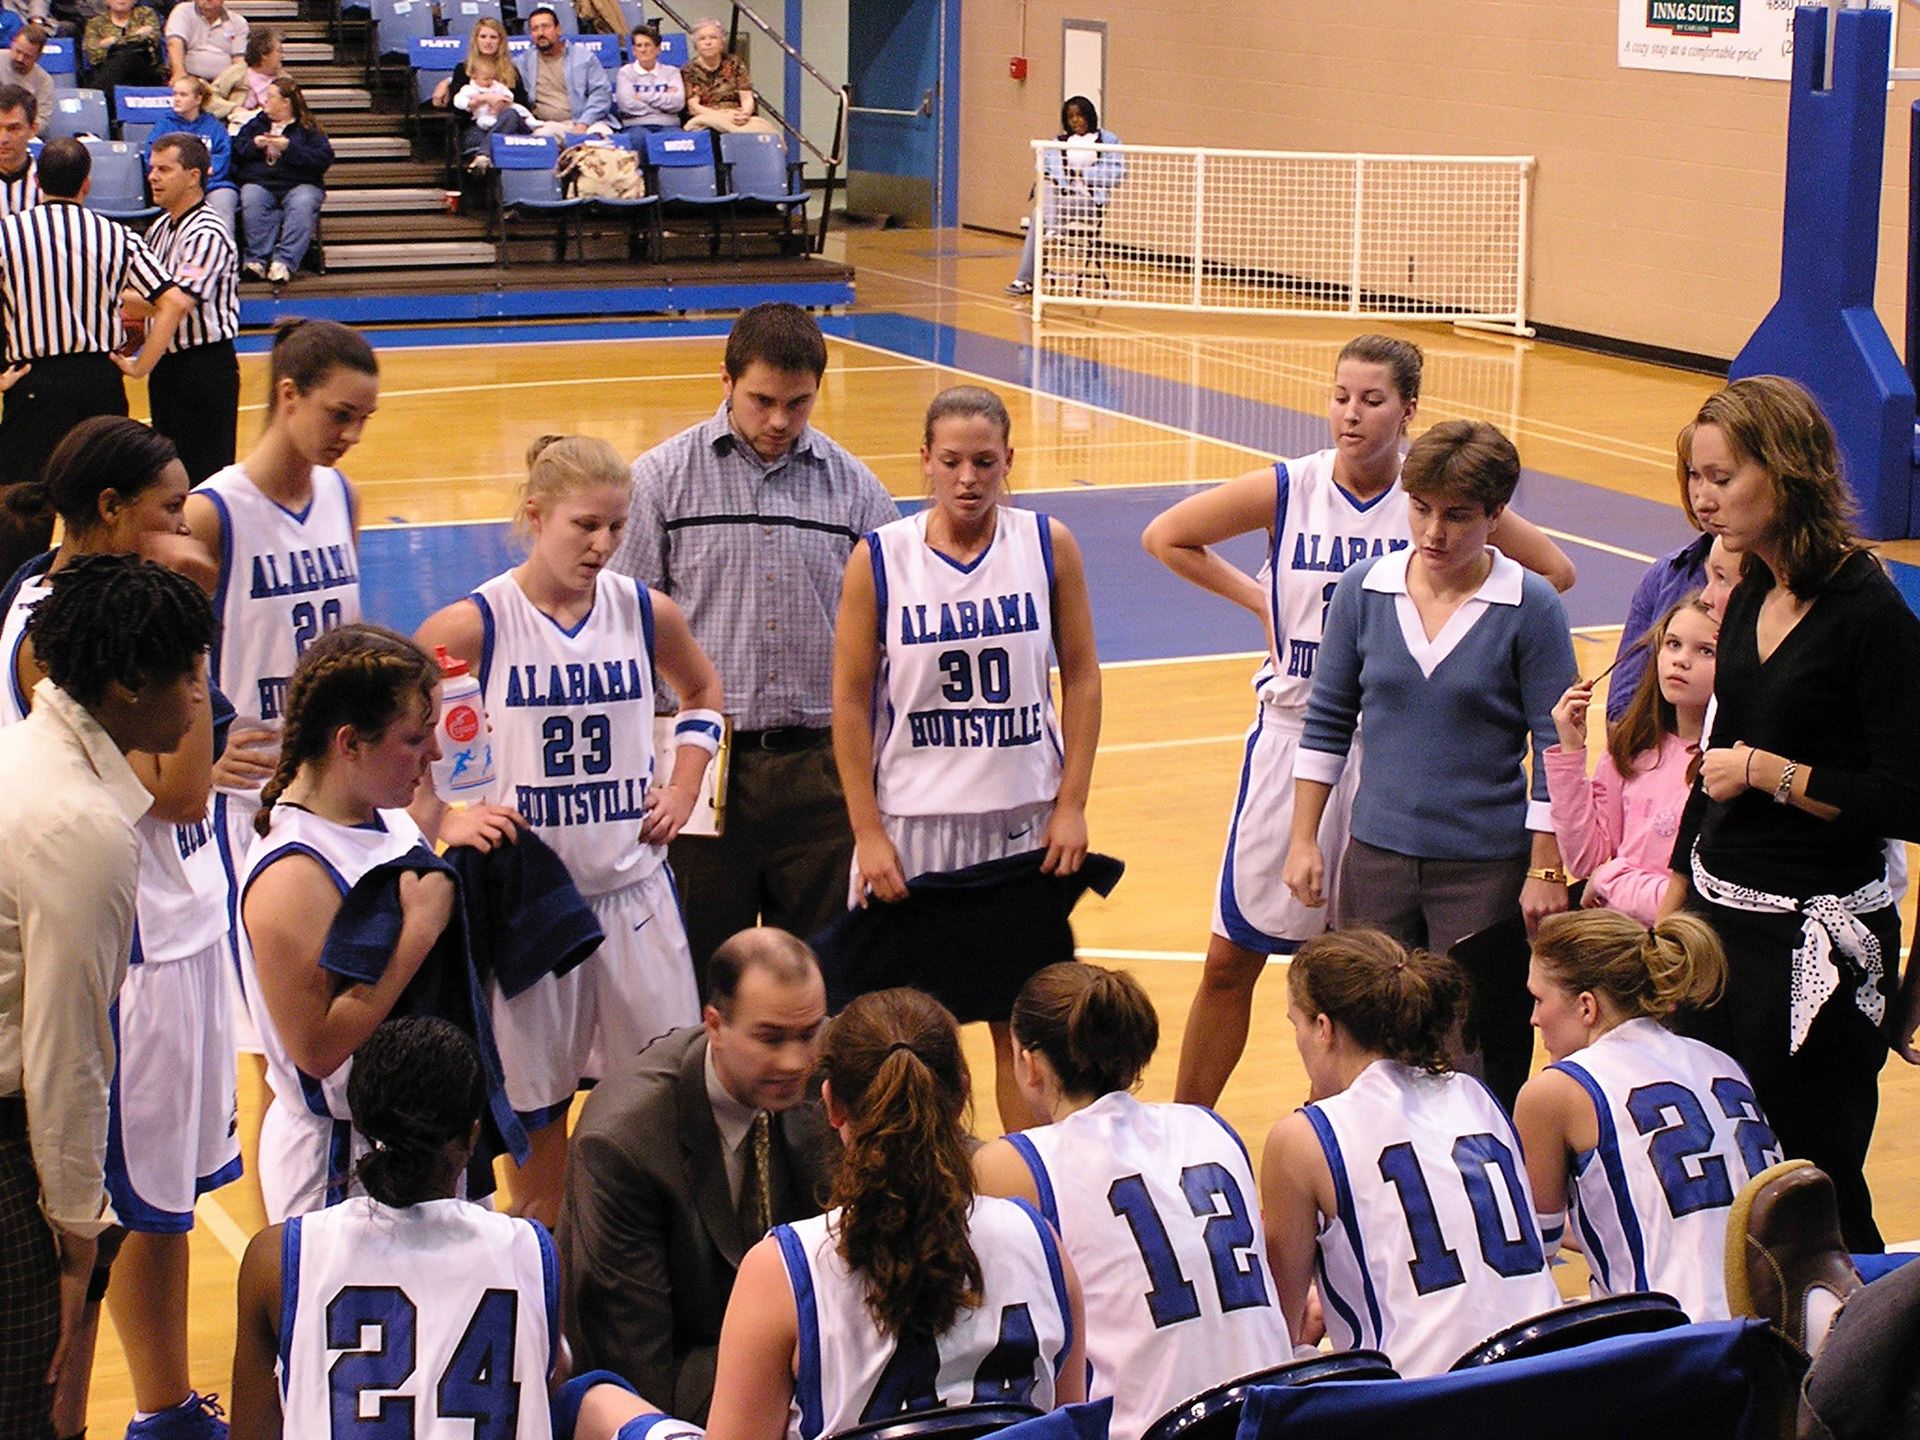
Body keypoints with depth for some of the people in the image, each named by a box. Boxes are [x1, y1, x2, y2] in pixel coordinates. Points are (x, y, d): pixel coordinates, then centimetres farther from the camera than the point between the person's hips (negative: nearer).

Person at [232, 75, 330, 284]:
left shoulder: (308, 128, 12)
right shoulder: (256, 123, 24)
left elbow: (324, 158, -4)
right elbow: (235, 153, 16)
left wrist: (290, 148, -11)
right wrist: (254, 145, -3)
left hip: (299, 184, -2)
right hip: (260, 182, 2)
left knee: (302, 204, -36)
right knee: (252, 200, -33)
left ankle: (284, 262, -42)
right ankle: (258, 259, -39)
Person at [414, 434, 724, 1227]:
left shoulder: (646, 613, 0)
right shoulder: (478, 624, -11)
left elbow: (701, 692, 21)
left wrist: (683, 785, 9)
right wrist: (433, 822, -10)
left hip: (633, 886, 3)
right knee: (535, 1104, 8)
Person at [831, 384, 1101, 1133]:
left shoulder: (1048, 546, -1)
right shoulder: (878, 559, -5)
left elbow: (1082, 678, 4)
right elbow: (850, 704, -3)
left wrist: (1071, 806, -2)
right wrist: (868, 835, -7)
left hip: (1025, 821, 1)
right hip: (912, 822, -1)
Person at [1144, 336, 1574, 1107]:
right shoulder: (1287, 490, -4)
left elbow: (1555, 573, 4)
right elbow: (1163, 536, 8)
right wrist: (1256, 598, 3)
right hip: (1292, 735, 1)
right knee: (1232, 957, 6)